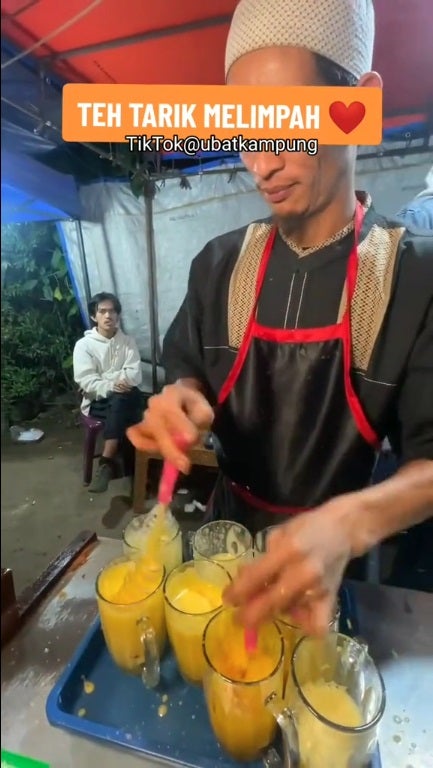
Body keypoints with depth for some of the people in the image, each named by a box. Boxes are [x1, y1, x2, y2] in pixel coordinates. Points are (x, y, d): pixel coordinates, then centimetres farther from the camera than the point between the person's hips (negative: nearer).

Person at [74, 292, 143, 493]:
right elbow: (85, 381, -10)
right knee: (124, 411, -34)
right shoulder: (84, 344, 1)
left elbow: (135, 376, -5)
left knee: (126, 397, -34)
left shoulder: (128, 342, 7)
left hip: (125, 399, 2)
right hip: (97, 402, -2)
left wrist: (103, 379, -16)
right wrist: (111, 386, -26)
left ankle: (107, 463, -30)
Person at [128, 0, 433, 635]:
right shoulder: (219, 263, -9)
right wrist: (183, 399, -23)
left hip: (335, 555, -2)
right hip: (229, 527, 3)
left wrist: (349, 522, -39)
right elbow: (189, 369, 1)